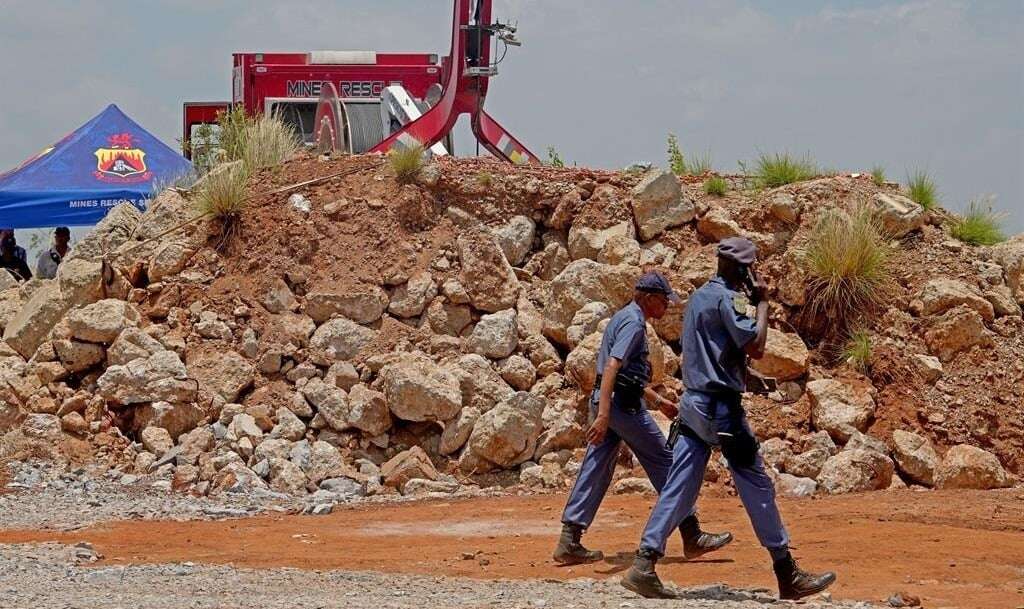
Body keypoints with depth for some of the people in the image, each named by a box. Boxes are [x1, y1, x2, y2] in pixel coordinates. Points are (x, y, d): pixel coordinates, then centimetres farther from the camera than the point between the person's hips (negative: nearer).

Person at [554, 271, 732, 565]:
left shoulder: (623, 317, 20)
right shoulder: (633, 322, -12)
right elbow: (612, 367, -24)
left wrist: (659, 401, 34)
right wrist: (603, 415, -32)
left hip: (604, 401, 10)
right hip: (624, 403, -10)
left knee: (595, 471, 5)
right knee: (665, 463, -1)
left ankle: (569, 541, -2)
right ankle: (692, 537, 3)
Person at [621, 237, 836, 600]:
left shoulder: (699, 297, 17)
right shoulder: (727, 298, -12)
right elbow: (755, 347, -17)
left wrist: (751, 302, 19)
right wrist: (762, 303, -6)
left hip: (693, 404, 9)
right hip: (721, 407, -9)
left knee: (679, 488, 3)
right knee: (757, 488, -2)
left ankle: (644, 564, -8)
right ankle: (788, 576, 4)